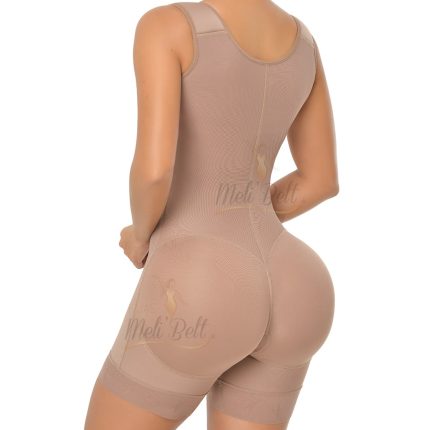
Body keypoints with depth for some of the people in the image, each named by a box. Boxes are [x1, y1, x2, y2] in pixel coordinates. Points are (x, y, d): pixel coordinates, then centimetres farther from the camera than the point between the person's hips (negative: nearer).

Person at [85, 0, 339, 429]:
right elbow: (322, 179, 16)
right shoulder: (302, 38, 12)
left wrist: (141, 235, 3)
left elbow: (152, 169, -21)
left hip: (195, 299, -6)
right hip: (275, 296, 7)